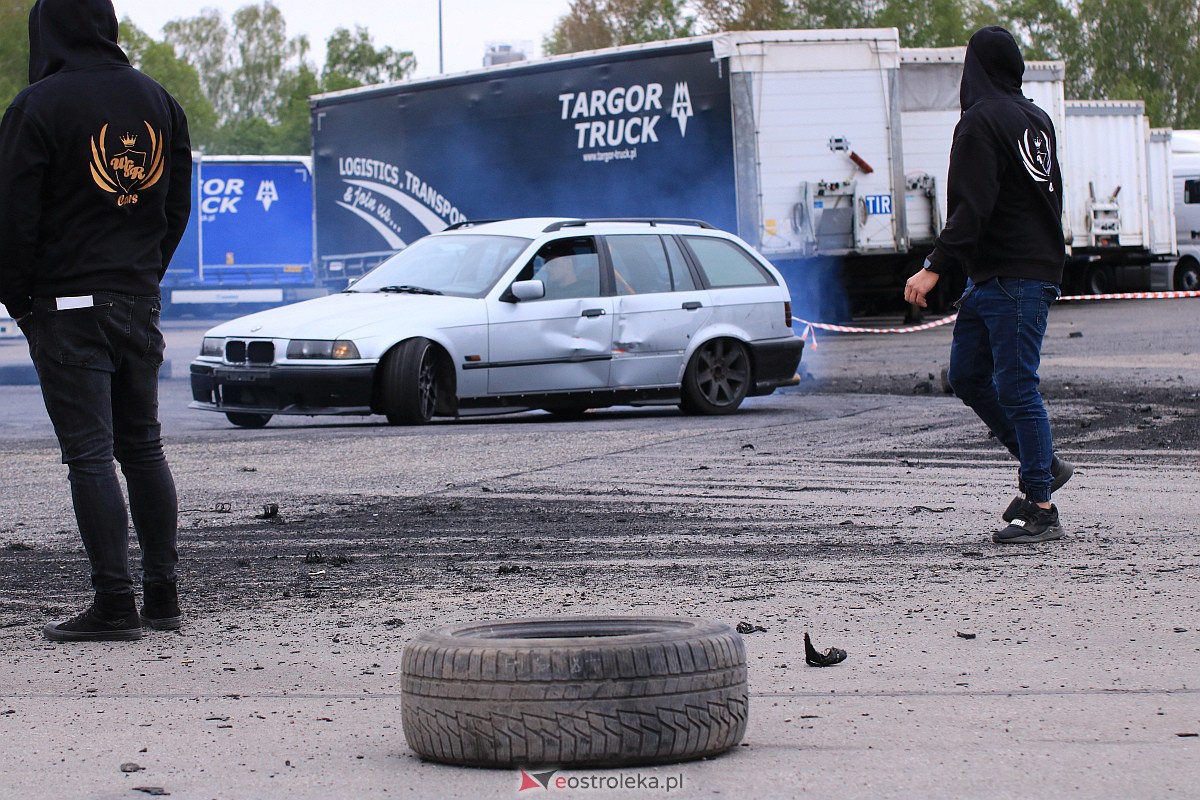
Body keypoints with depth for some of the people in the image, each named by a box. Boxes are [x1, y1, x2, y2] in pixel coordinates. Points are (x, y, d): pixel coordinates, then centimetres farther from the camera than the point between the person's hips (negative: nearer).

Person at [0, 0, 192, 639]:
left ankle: (115, 603, -9)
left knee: (89, 453, -6)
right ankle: (163, 594, 15)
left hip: (68, 305, -6)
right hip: (139, 301, 6)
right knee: (142, 446, 14)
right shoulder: (158, 102, 9)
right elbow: (178, 206, 14)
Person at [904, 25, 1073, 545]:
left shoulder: (981, 121, -13)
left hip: (1012, 280, -9)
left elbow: (972, 208, -21)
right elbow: (1051, 195, 23)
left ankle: (1041, 510, -6)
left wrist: (935, 267, -22)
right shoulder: (1037, 119, 14)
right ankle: (1042, 465, 21)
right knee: (966, 375, 15)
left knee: (1016, 387, -7)